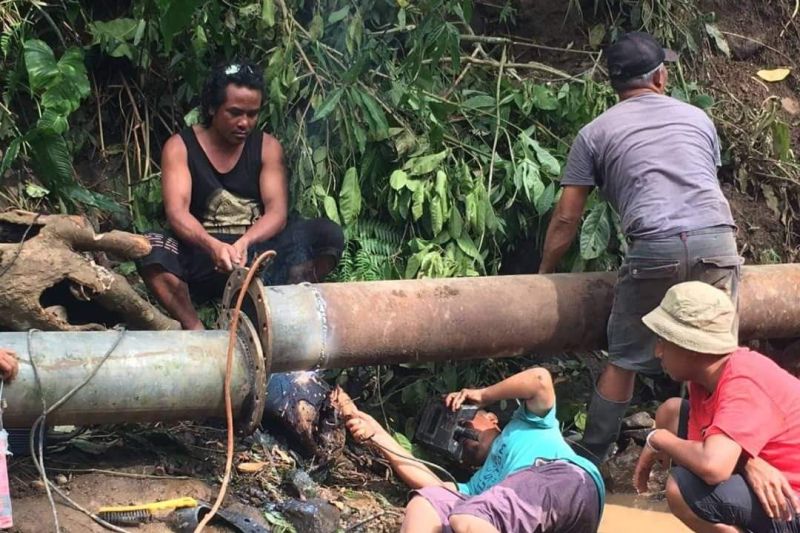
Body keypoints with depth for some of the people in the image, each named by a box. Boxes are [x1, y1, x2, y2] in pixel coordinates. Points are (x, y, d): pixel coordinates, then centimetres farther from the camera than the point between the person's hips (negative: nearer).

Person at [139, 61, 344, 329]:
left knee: (329, 233, -23)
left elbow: (277, 212, -6)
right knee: (150, 248, -33)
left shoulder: (267, 146, 6)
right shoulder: (179, 147, 0)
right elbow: (177, 212, -14)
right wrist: (213, 246, -36)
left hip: (258, 251, 2)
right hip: (203, 255, -2)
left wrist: (245, 243, -28)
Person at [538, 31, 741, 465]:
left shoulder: (595, 133, 13)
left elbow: (566, 219, 11)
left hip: (654, 250, -2)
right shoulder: (697, 117, 22)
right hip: (717, 241, 2)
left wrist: (543, 275, 24)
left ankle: (588, 461, 12)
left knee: (623, 361, 9)